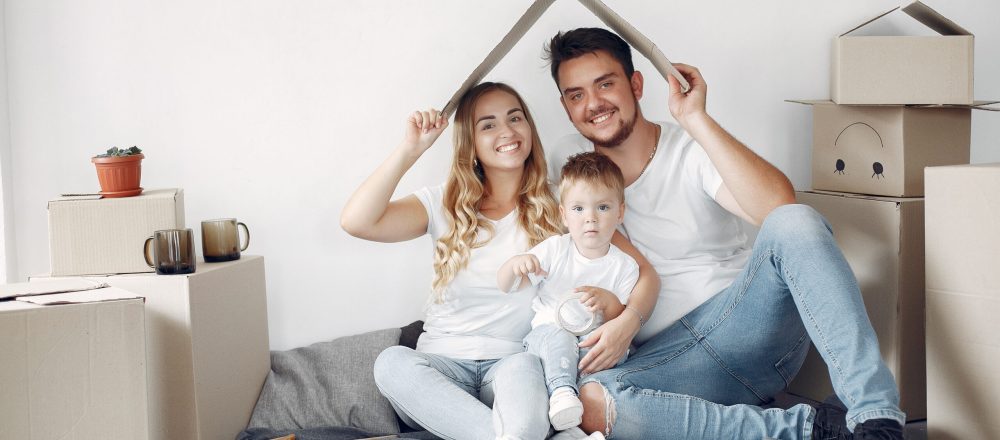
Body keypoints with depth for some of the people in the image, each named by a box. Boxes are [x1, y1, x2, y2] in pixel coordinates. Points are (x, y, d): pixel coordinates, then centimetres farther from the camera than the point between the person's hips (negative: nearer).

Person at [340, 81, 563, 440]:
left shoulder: (554, 208, 7)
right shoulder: (445, 205, 9)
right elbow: (356, 222, -6)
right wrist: (410, 149, -7)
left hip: (515, 361, -2)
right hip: (445, 364, 3)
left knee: (523, 365, -39)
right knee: (392, 362, -33)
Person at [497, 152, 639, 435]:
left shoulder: (624, 266, 3)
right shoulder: (554, 249, 3)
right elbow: (505, 286, 3)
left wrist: (609, 300, -21)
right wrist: (514, 265, -21)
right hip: (547, 332, -1)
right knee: (559, 337, -36)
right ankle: (561, 391, -47)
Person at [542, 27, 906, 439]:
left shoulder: (691, 151, -2)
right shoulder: (566, 161, 9)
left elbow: (779, 205, -21)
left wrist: (695, 120, -22)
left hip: (746, 324, -2)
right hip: (663, 355, 2)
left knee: (795, 223, -31)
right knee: (590, 401, -33)